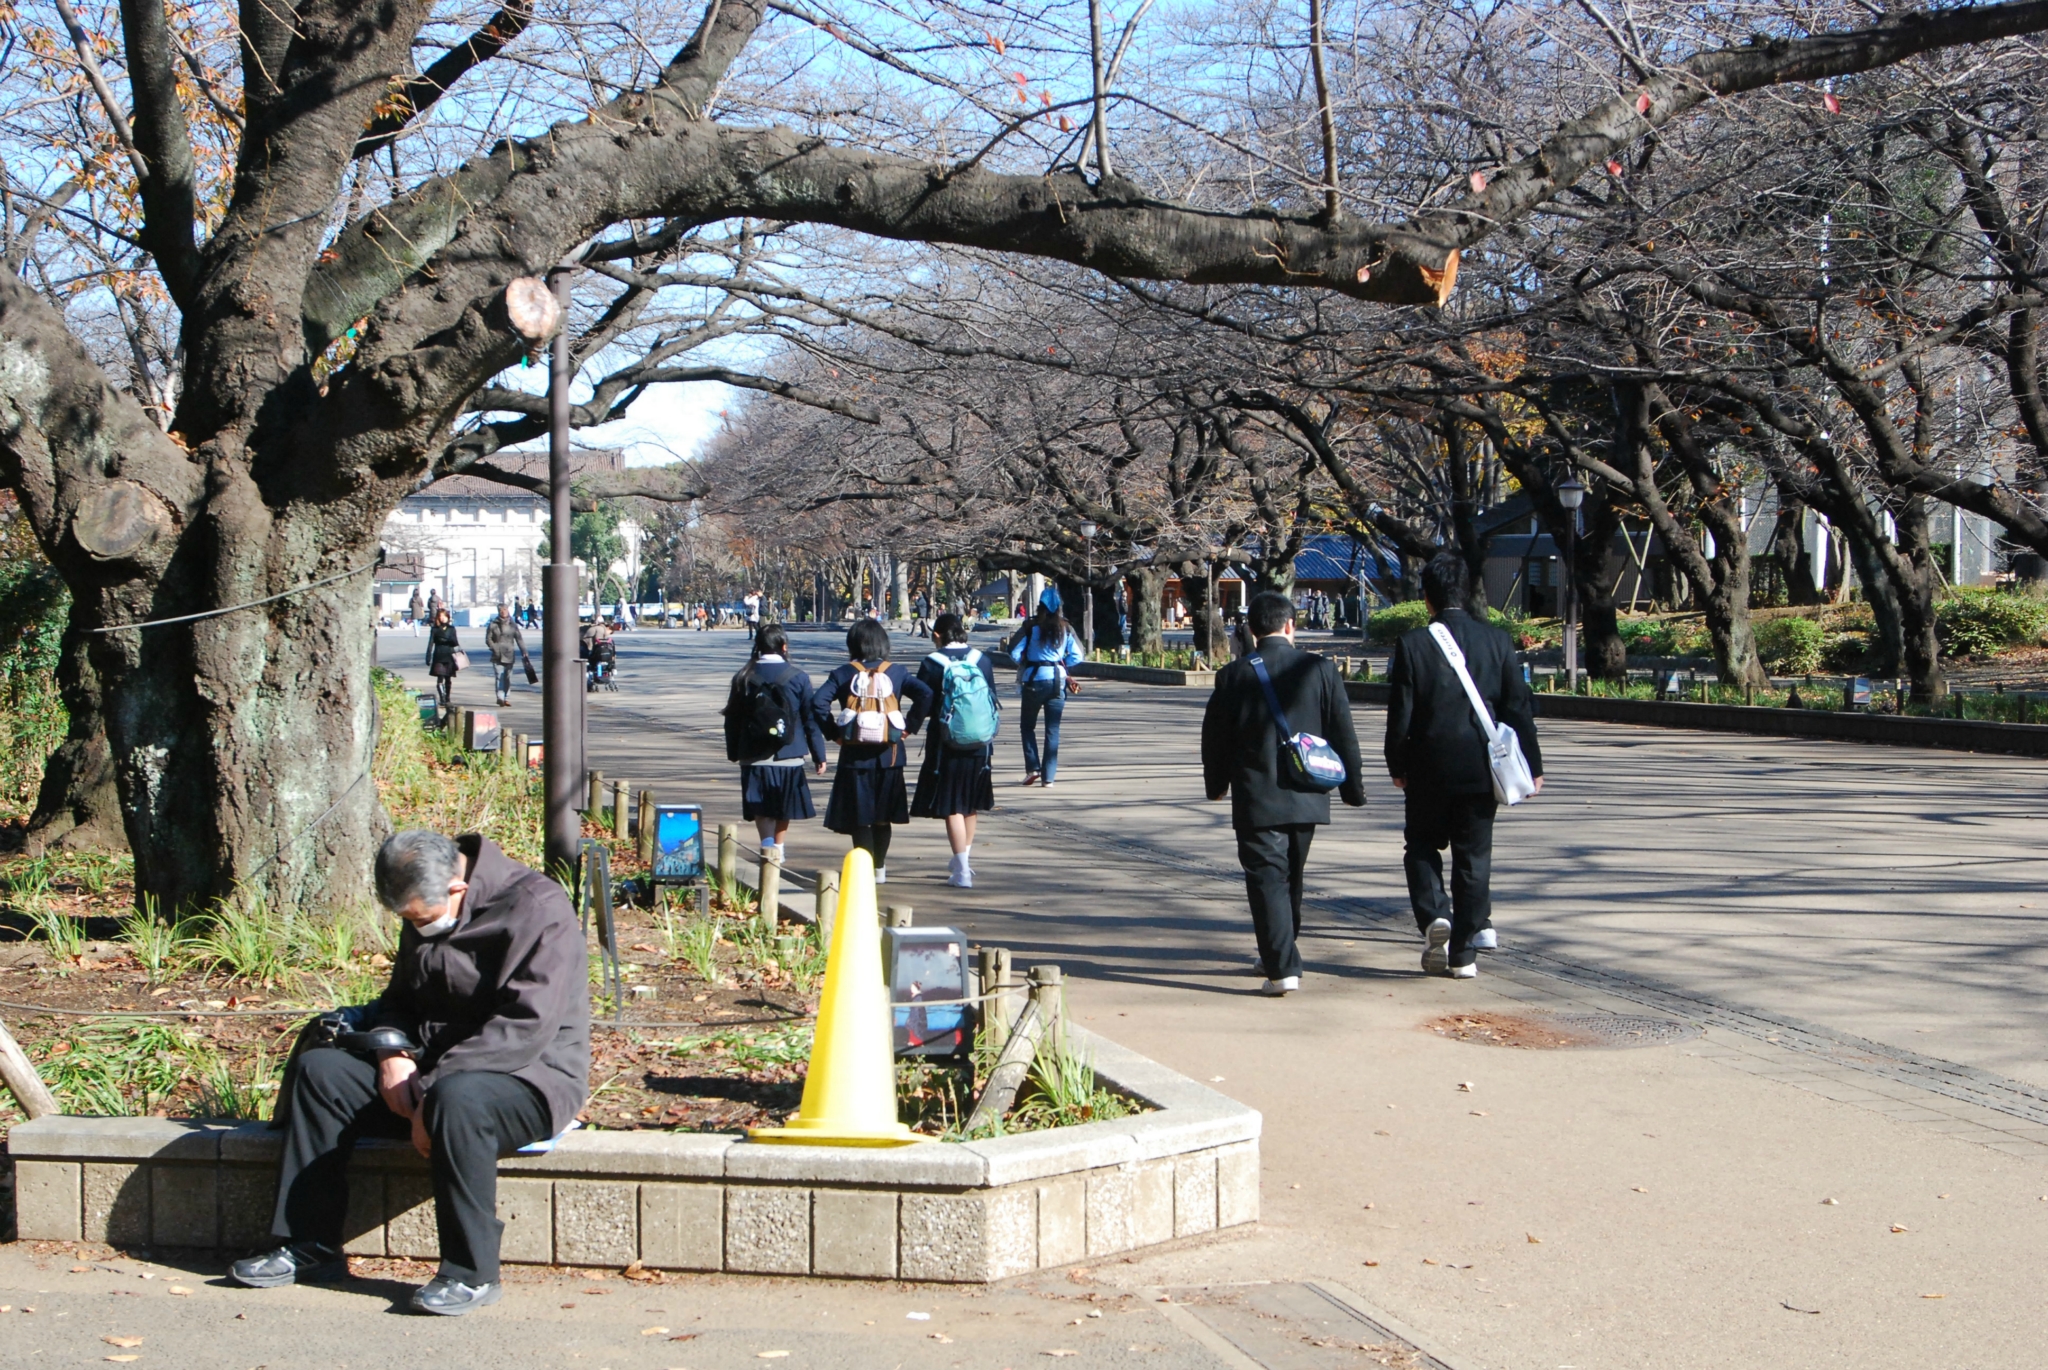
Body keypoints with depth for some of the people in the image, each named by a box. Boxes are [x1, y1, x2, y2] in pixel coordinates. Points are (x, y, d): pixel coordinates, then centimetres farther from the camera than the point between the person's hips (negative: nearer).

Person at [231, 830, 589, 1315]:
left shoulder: (536, 907, -18)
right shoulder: (425, 914, 8)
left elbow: (526, 1026, -26)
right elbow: (398, 1000, 19)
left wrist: (432, 1091, -27)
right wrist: (393, 1053, -5)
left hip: (533, 1075, -8)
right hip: (436, 1069, 8)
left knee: (456, 1099, -39)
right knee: (320, 1069, -5)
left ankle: (472, 1274, -26)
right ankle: (310, 1247, -2)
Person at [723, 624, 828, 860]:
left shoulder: (743, 678, 0)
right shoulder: (798, 678, -5)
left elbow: (732, 719, 7)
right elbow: (811, 719, -2)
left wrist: (733, 752, 18)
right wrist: (819, 755, 5)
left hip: (753, 757, 1)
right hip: (788, 756, -1)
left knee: (761, 807, 4)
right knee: (784, 807, 15)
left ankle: (767, 842, -16)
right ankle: (778, 847, 23)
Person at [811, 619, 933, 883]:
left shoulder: (845, 673, -2)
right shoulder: (896, 673, 2)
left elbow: (818, 702, -14)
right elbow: (925, 694, -10)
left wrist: (833, 731, -4)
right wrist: (910, 725, -2)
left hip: (855, 756, -2)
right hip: (889, 755, 2)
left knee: (859, 818, 4)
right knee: (882, 817, 16)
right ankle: (879, 868, 24)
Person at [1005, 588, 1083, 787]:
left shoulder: (1031, 627, -7)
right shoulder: (1065, 628, 2)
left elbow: (1015, 653, -9)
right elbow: (1076, 657, 2)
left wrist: (1025, 661, 11)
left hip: (1035, 680, -2)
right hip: (1057, 681, 2)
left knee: (1028, 726, 14)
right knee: (1053, 730, 6)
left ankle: (1033, 768, 1)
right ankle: (1048, 776, 3)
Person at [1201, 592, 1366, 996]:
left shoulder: (1234, 676, -7)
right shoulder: (1321, 670, -4)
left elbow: (1215, 739, 3)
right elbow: (1344, 735, 1)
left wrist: (1216, 784, 20)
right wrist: (1354, 788, 11)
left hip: (1256, 800, -3)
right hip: (1306, 797, 3)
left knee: (1267, 879, -1)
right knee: (1291, 878, 19)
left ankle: (1282, 967, -11)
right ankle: (1281, 955, 34)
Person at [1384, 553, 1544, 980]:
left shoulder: (1412, 645, -9)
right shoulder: (1498, 641, -2)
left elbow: (1399, 715, -7)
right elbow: (1519, 708, 1)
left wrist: (1397, 766, 6)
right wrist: (1531, 766, 9)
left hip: (1428, 768, -2)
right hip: (1480, 768, 2)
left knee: (1422, 845, 17)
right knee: (1473, 857, 8)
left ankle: (1433, 916, -6)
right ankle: (1464, 953, 9)